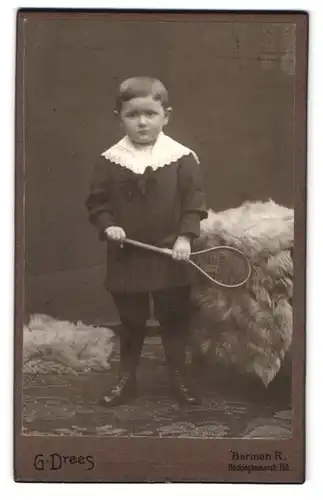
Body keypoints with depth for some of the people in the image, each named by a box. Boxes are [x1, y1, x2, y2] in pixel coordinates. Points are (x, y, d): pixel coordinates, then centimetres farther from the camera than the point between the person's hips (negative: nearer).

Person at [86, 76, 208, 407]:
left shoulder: (182, 157, -7)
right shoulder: (109, 160, -4)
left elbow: (194, 202, -5)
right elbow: (97, 202, 3)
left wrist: (185, 236, -15)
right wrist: (108, 226, -14)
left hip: (170, 256, -1)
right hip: (126, 256, 1)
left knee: (174, 320, 11)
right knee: (130, 322, 15)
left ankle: (178, 378, 28)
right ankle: (126, 379, 29)